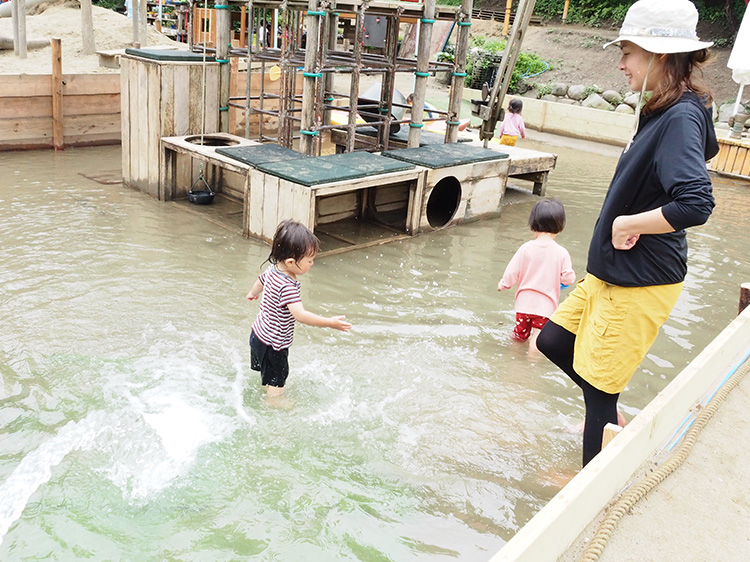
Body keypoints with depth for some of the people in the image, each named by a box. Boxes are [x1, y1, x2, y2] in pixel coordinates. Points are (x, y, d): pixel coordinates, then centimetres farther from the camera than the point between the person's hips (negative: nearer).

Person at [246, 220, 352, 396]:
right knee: (277, 375, 12)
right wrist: (330, 322, -43)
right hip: (273, 342, -9)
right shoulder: (287, 286, -35)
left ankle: (267, 391, 51)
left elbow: (260, 281, 16)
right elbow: (300, 314, -44)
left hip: (259, 334, 9)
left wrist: (253, 293, 38)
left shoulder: (272, 268, -6)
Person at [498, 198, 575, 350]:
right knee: (538, 337, 3)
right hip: (546, 304, -2)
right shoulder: (562, 253, -10)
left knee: (519, 334, 19)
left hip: (524, 301, 2)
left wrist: (503, 284, 14)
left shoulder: (526, 248, -9)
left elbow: (512, 272, -5)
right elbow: (568, 278, -7)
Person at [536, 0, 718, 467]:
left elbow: (695, 204, -36)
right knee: (554, 341, 22)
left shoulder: (680, 119, -22)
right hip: (610, 271, 10)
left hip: (639, 284, -10)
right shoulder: (663, 111, 6)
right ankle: (613, 420, 39)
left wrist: (625, 224, -22)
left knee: (598, 385, 4)